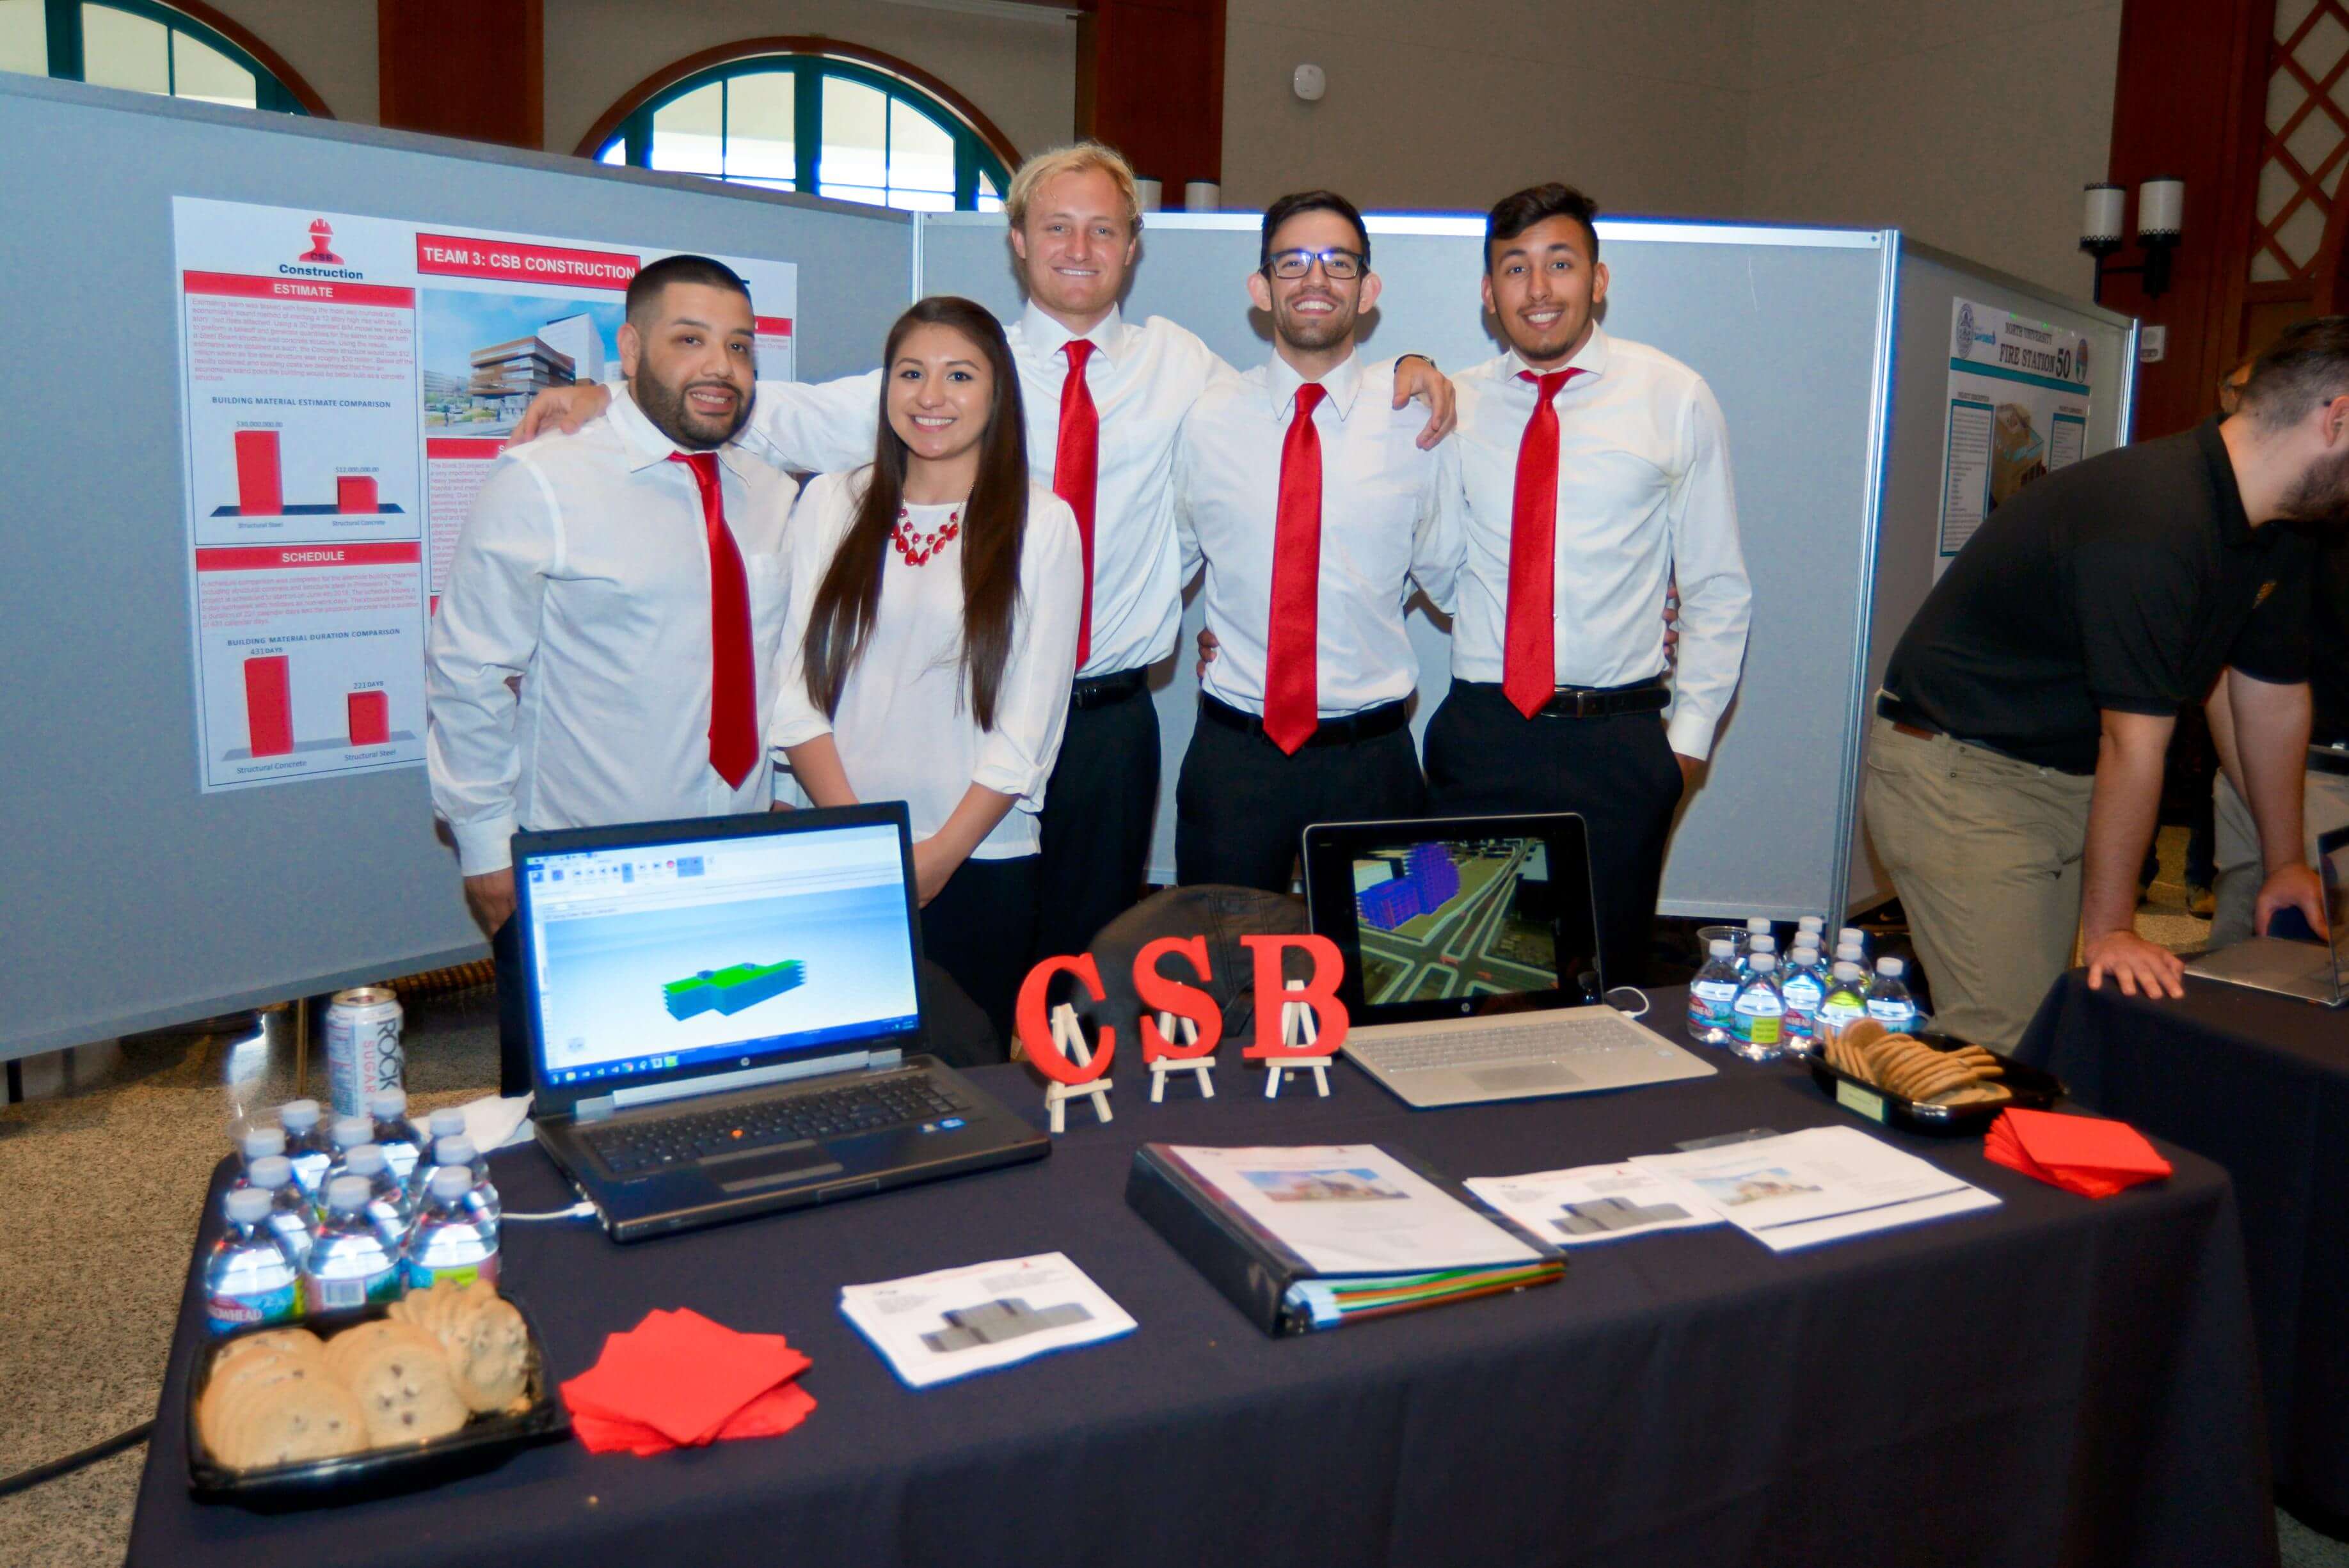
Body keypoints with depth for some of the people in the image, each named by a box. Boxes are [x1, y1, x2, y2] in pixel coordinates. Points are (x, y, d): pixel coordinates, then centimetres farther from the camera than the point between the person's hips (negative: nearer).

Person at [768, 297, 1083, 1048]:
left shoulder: (1042, 522, -1)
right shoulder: (831, 503, 6)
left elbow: (1028, 721, -4)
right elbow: (796, 686, 2)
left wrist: (940, 856, -9)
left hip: (981, 861, -1)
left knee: (965, 1071, 6)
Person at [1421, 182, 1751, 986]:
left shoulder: (1676, 399, 3)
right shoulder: (1452, 404, 6)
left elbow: (1718, 588, 6)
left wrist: (1690, 732, 1)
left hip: (1618, 742, -1)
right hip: (1478, 732, 1)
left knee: (1603, 981, 8)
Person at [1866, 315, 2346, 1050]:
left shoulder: (2280, 537, 5)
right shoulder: (2154, 521, -27)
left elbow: (2275, 701, 16)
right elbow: (2135, 747, -23)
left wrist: (2286, 864, 21)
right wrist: (2110, 928, -16)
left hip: (2072, 781, 10)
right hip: (1958, 771, -9)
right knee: (2000, 1039, -13)